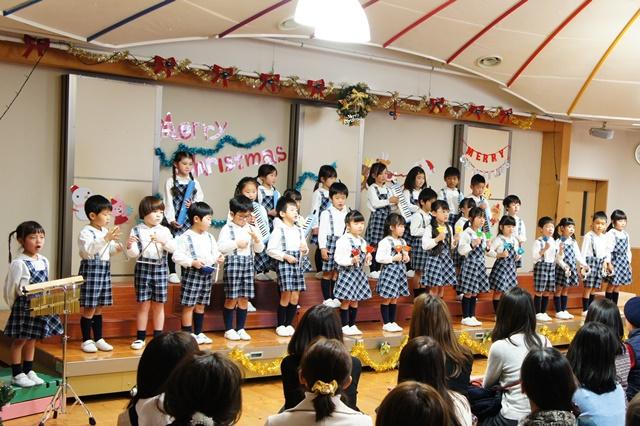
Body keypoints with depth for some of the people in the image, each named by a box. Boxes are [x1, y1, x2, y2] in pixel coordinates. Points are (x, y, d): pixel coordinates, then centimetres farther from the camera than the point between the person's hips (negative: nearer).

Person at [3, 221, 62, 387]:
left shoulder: (44, 261, 5)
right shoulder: (18, 263, -16)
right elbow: (10, 288, -10)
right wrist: (15, 308, -1)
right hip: (23, 308, -6)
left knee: (32, 340, 16)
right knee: (19, 341, 5)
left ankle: (28, 372, 26)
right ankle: (17, 375, 15)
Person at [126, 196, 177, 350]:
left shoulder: (164, 230, 7)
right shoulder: (137, 230, 0)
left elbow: (173, 248, -5)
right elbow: (133, 254, -4)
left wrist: (163, 241, -20)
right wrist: (130, 246, -24)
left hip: (160, 268, 2)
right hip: (143, 267, -2)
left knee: (159, 305, 8)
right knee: (143, 304, 2)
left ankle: (158, 337, 17)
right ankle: (140, 338, 11)